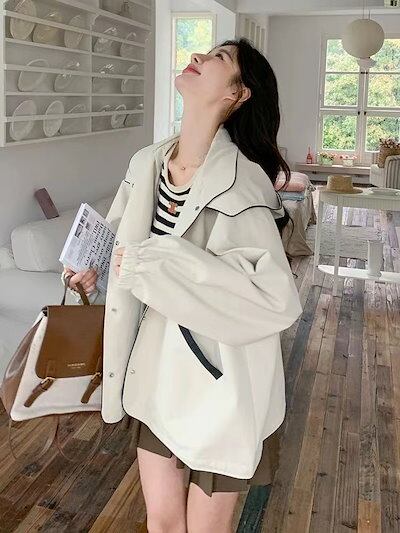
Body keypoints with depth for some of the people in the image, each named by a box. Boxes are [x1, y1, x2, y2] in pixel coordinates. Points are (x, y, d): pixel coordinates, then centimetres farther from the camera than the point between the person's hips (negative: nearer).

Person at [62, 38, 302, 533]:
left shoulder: (241, 181, -23)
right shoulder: (145, 163, -3)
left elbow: (279, 300, -31)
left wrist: (159, 264, -29)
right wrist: (96, 276, -5)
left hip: (220, 380, -5)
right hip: (158, 372, 5)